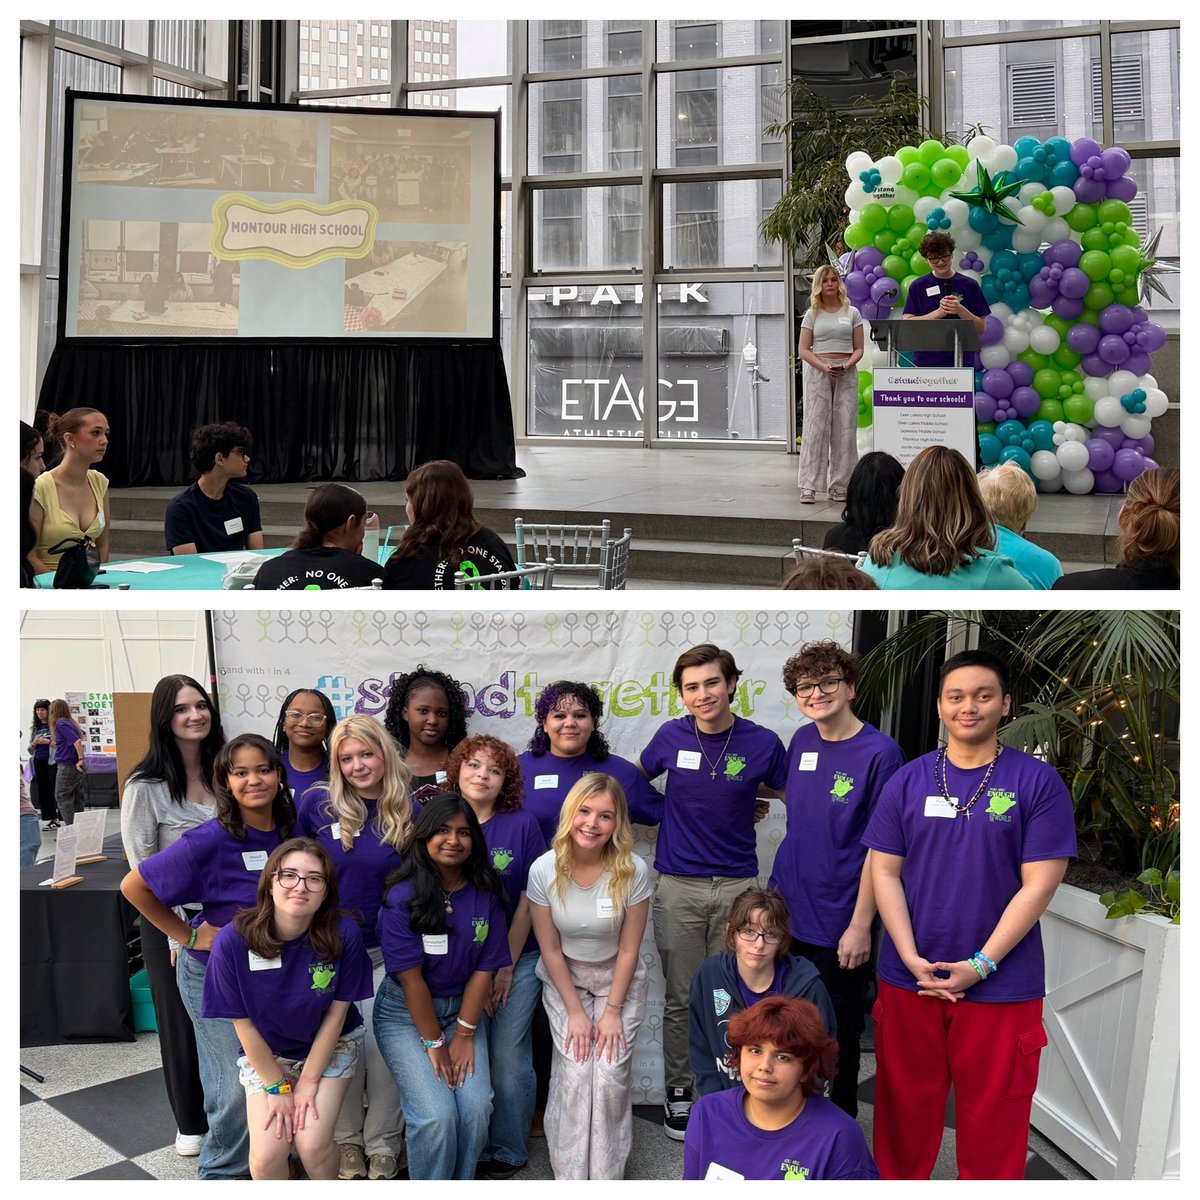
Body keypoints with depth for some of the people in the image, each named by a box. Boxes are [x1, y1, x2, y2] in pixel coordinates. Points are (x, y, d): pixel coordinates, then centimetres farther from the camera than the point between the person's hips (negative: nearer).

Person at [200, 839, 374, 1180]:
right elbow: (244, 1025, -12)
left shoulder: (343, 935, -23)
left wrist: (308, 1081, -9)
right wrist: (277, 1087, -8)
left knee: (312, 1143, -19)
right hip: (264, 1053, 0)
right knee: (267, 1154, -18)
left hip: (330, 1046, 0)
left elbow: (336, 1012, -10)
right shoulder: (233, 941, -24)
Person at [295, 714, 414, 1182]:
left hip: (387, 950, 0)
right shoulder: (318, 803, -7)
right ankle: (346, 1140, 28)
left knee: (384, 1047, 1)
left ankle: (381, 1145, 20)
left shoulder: (409, 813, -4)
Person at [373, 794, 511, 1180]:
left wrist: (464, 1036, -7)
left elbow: (483, 969, -3)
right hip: (405, 1014, -3)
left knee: (476, 1107, -14)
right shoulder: (403, 898, -16)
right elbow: (411, 978, -15)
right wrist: (434, 1044, -12)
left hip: (462, 1008, 4)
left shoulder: (485, 895, -3)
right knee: (436, 1114, -18)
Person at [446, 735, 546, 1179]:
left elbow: (528, 903, -2)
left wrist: (505, 968, -4)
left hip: (516, 961, -1)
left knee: (508, 1059, -1)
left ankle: (506, 1154, 15)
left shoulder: (522, 825, -4)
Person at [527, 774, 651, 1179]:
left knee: (611, 1076, -14)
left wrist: (612, 1011, -10)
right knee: (574, 1074, -14)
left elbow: (628, 949, -11)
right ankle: (569, 1182, -2)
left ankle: (606, 1180, 0)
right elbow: (550, 949, -9)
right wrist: (576, 1012, -9)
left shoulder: (633, 871, -20)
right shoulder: (544, 870, -18)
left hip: (619, 980, 0)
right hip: (564, 980, 0)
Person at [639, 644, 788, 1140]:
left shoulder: (762, 743, -6)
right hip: (678, 885, 0)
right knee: (680, 997, 8)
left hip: (738, 884, 0)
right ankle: (678, 1089, 23)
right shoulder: (671, 736, -3)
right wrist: (712, 798, 6)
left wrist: (740, 791, -1)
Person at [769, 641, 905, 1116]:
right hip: (786, 913, 6)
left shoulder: (879, 752, -15)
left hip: (839, 926, -6)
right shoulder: (803, 740, 4)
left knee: (839, 1039, 10)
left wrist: (861, 925, -16)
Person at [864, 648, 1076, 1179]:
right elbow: (884, 871, 3)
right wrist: (911, 959, -9)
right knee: (904, 1114, 13)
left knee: (992, 1123, 7)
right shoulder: (907, 781, 3)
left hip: (1001, 987, -2)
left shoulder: (1037, 782, -4)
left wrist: (980, 965, -13)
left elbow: (1038, 885, -8)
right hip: (908, 980, 2)